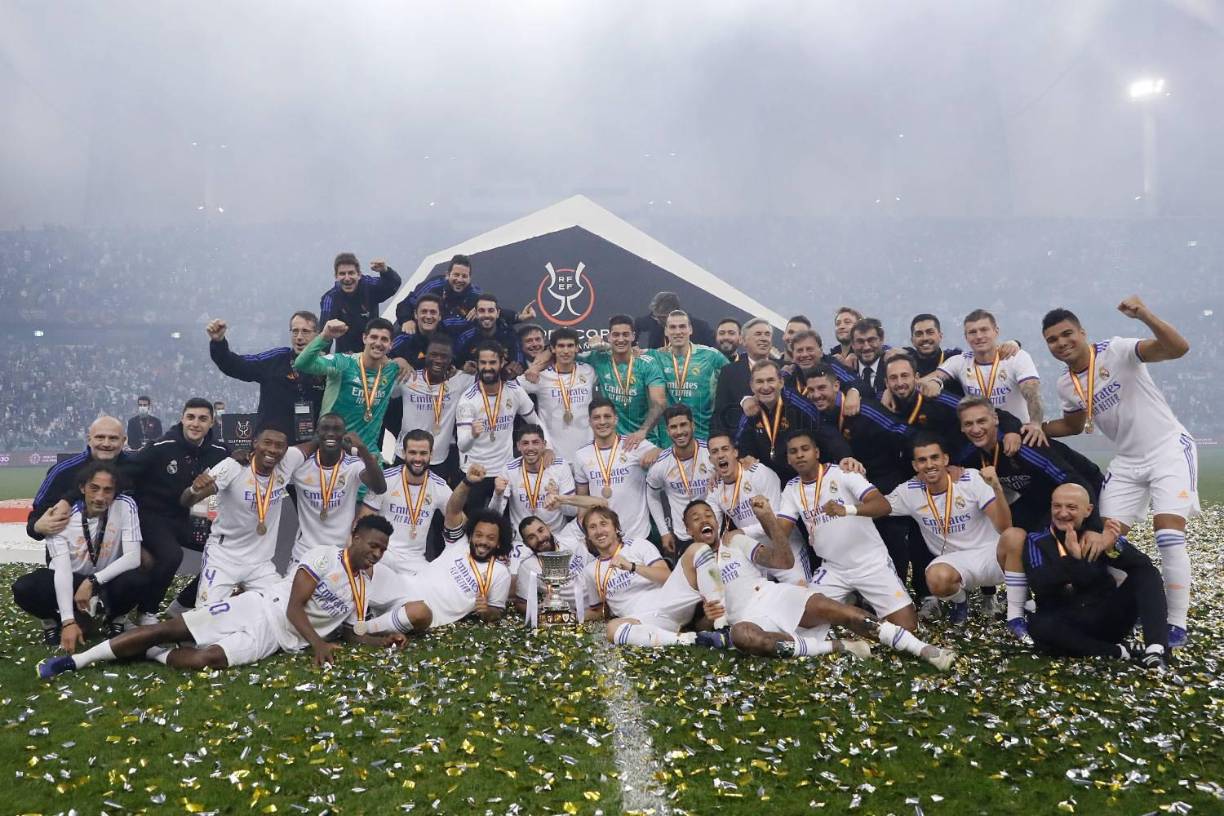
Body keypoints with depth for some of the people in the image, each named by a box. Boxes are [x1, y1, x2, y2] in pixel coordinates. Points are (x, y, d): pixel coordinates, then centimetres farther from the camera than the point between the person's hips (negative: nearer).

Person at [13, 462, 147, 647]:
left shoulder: (125, 506, -22)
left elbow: (133, 558, -23)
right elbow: (62, 569, -27)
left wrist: (92, 581, -32)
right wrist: (68, 622, -35)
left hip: (108, 578, 0)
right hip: (69, 580, 0)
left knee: (136, 581, -32)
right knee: (23, 589, -27)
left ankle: (115, 618, 1)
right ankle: (54, 620, 6)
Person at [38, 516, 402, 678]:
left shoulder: (362, 588, 11)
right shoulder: (323, 556, -6)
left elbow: (352, 633, 17)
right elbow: (294, 607, -11)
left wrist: (385, 641, -2)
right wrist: (318, 643, -25)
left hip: (273, 638, 2)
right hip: (258, 607, -2)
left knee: (203, 660, -27)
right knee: (166, 628, -13)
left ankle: (157, 654, 0)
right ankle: (75, 660, 0)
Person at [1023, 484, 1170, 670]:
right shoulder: (1037, 540, -2)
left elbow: (1144, 565, -9)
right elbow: (1039, 586, -17)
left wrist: (1115, 548, -30)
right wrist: (1071, 557, -33)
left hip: (1108, 618, 2)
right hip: (1067, 624, -2)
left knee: (1147, 573, -13)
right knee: (1038, 625, -34)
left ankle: (1156, 649, -29)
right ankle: (1118, 652, -24)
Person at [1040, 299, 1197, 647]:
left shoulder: (1117, 350, -17)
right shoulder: (1065, 386, 1)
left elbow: (1178, 348, -30)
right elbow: (1075, 424, 18)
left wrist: (1145, 315, -45)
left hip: (1170, 449, -6)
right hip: (1127, 461, 6)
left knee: (1168, 535, -16)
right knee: (1107, 537, 0)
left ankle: (1177, 625, -4)